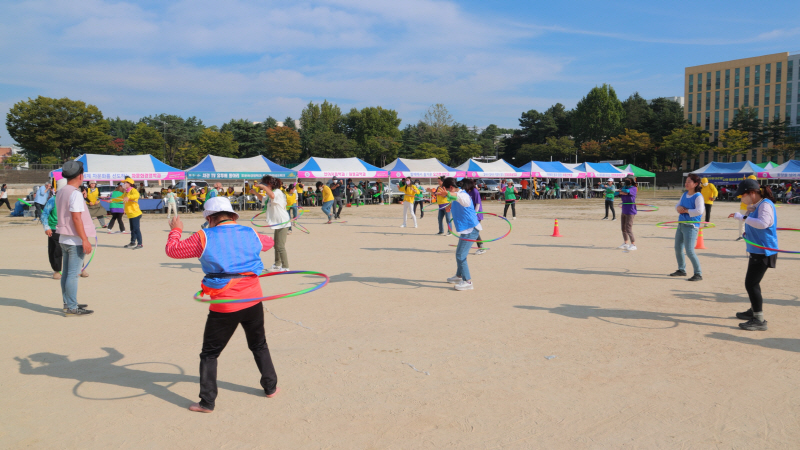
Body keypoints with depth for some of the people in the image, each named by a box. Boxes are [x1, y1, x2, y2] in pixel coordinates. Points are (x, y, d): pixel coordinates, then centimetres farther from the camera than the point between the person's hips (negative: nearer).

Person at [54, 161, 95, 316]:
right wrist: (85, 240, -19)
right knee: (73, 274, -5)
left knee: (66, 273, 15)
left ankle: (68, 303, 25)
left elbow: (62, 215, 17)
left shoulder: (60, 193, 11)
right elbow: (76, 218, -21)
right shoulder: (75, 194, -16)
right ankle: (72, 308, -1)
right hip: (75, 240, -9)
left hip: (63, 238, 9)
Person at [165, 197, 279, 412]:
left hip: (223, 307, -3)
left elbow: (172, 250, 3)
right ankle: (270, 387, 32)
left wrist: (175, 230, 23)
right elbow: (268, 242, 26)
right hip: (253, 301, 4)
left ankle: (207, 402, 14)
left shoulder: (204, 238, -7)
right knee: (259, 345, 24)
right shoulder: (250, 234, 4)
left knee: (209, 354, 12)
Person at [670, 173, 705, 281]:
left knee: (689, 251, -12)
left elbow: (699, 211, -24)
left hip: (691, 226, -8)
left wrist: (686, 210, -16)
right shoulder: (684, 194, 11)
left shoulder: (698, 196, -13)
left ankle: (698, 274, -2)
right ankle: (681, 270, 30)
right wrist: (678, 208, -2)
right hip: (681, 224, 8)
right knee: (678, 249, 14)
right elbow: (677, 205, 21)